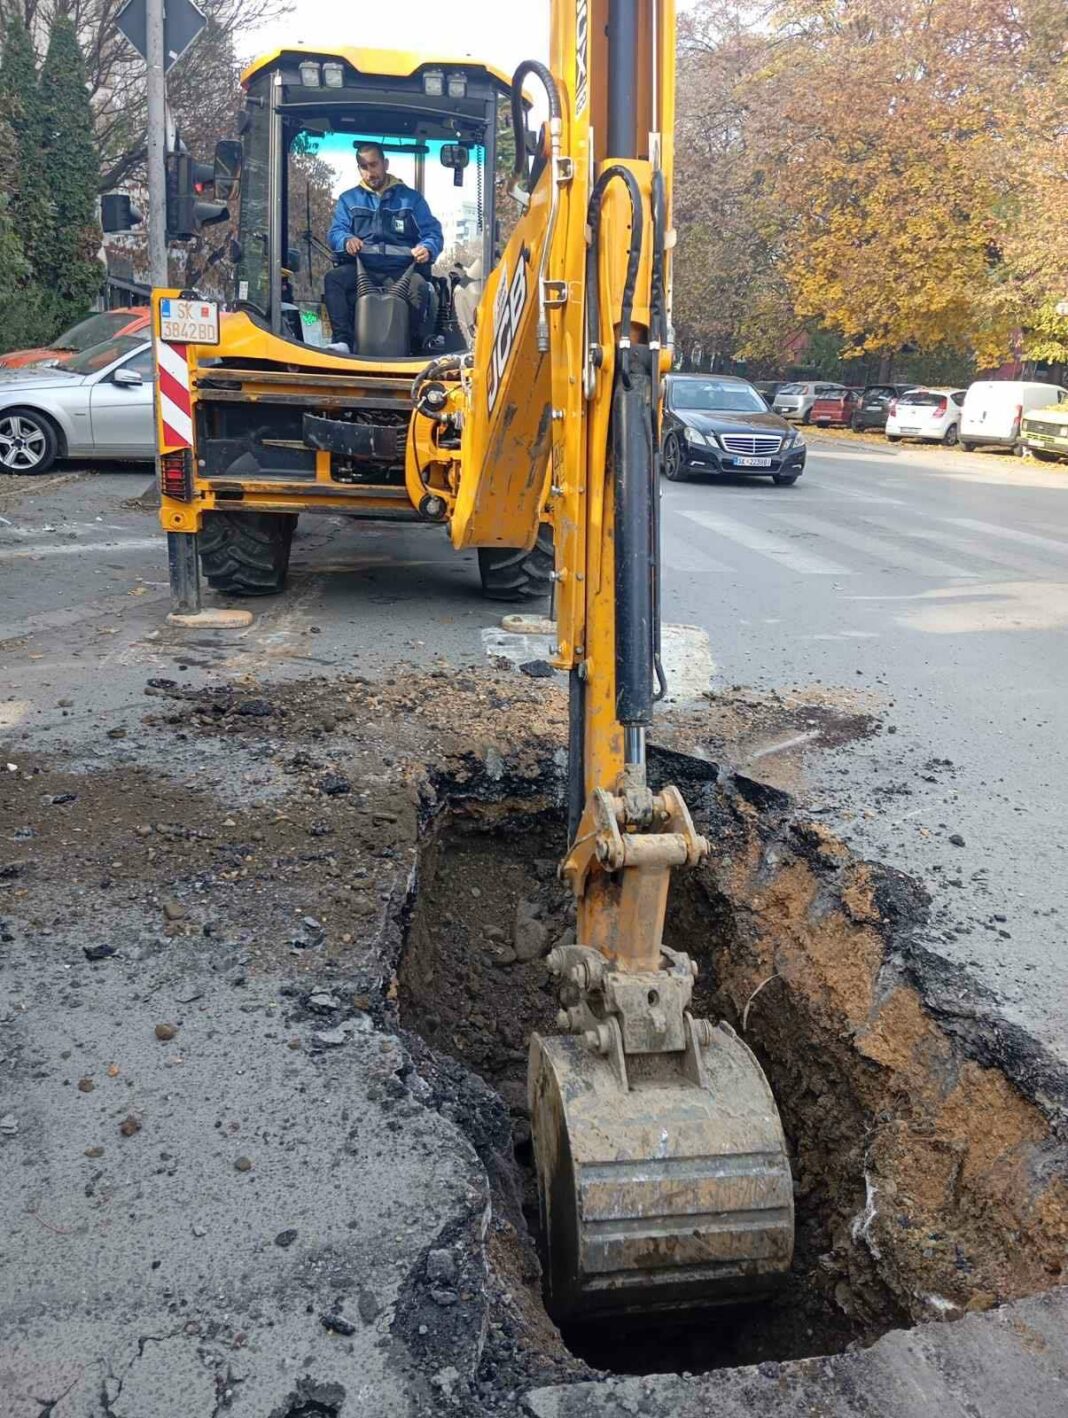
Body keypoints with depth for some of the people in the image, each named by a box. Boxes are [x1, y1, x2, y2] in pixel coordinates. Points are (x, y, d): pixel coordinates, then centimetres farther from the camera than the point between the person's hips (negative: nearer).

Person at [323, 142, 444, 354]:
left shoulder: (410, 198, 15)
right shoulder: (348, 199, 20)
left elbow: (433, 232, 7)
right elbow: (335, 233, 8)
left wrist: (428, 249, -18)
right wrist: (347, 240, -18)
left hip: (401, 270, -1)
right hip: (362, 269, 2)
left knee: (419, 286, -36)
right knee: (333, 278, -29)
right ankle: (343, 341, -35)